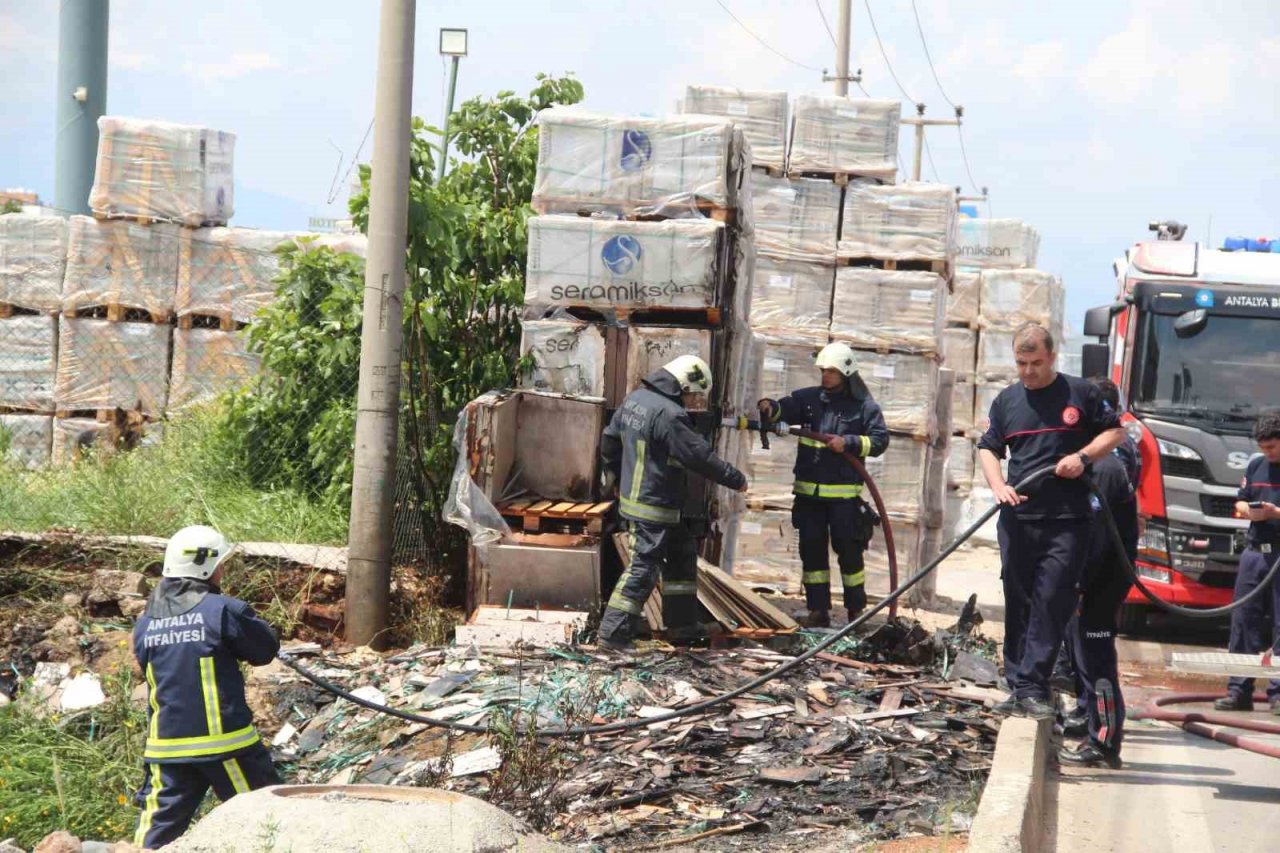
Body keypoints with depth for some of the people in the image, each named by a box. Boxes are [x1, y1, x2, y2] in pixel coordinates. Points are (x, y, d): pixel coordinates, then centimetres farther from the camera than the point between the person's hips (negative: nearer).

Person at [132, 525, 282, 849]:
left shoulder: (146, 622, 5)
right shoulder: (223, 610, -11)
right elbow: (266, 650, 0)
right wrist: (247, 619, 17)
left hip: (167, 743, 5)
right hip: (223, 739, -5)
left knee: (160, 825, 9)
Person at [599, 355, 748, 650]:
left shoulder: (635, 399, 7)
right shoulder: (669, 415, -22)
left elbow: (610, 439, 19)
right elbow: (700, 456, -19)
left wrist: (613, 475, 33)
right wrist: (736, 480, -7)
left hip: (633, 495, 10)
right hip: (654, 505, -10)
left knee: (682, 553, 20)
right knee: (644, 566, -7)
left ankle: (682, 624, 25)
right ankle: (613, 633, -6)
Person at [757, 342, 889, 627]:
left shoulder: (864, 406, -1)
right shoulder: (809, 398, 8)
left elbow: (880, 440, -4)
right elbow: (786, 408, -5)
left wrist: (848, 443, -16)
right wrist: (769, 408, -27)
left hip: (844, 494, -4)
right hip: (809, 492, 4)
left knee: (849, 551, 2)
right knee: (812, 550, 6)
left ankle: (856, 611, 14)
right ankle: (818, 611, 13)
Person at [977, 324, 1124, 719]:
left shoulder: (1080, 394, 3)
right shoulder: (1006, 400, 12)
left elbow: (1116, 431, 10)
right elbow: (988, 448, 17)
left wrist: (1083, 456, -8)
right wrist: (998, 485, -3)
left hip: (1066, 520, -4)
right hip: (1018, 519, 4)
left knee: (1052, 603, -10)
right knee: (1018, 605, 6)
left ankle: (1032, 687, -12)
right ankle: (1018, 686, 11)